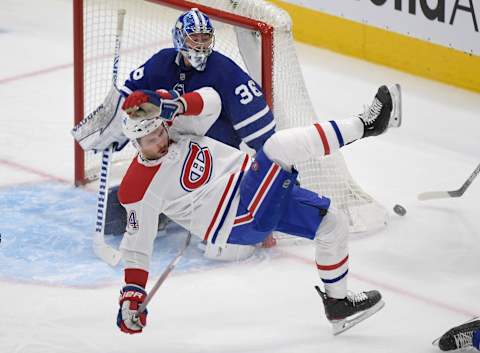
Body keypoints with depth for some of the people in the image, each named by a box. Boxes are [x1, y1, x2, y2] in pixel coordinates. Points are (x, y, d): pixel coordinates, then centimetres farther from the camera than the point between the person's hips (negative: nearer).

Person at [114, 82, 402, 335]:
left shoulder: (175, 128, 2)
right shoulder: (139, 190, -12)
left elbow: (211, 102, -7)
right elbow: (137, 245, -6)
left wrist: (176, 105, -24)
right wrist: (132, 295, -11)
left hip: (259, 190, 7)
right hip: (239, 220, -7)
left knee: (333, 223, 5)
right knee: (280, 146, -27)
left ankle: (338, 304, 22)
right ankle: (365, 124, -18)